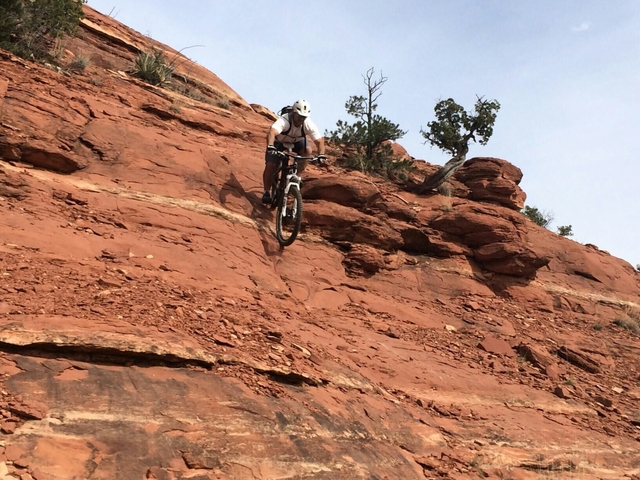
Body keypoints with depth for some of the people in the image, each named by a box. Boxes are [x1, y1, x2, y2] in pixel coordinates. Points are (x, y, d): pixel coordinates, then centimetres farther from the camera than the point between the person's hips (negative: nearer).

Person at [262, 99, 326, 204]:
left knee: (308, 150, -26)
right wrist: (270, 146, -74)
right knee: (270, 166, -17)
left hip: (297, 141, 3)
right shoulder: (284, 121, -40)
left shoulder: (308, 124, -29)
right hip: (279, 141, -3)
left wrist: (321, 155, -49)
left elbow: (319, 140, -31)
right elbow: (272, 132, -56)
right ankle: (267, 192, 2)